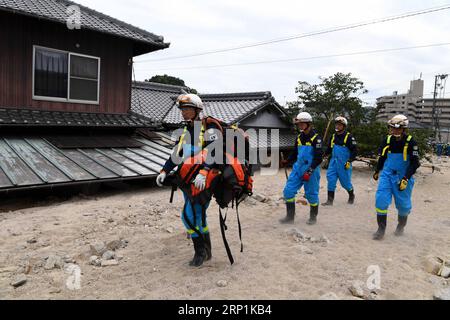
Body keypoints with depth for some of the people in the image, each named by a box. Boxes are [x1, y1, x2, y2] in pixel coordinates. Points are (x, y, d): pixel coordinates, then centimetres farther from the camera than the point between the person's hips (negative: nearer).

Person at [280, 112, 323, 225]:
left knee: (311, 194, 4)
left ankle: (313, 217, 26)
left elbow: (318, 158, -15)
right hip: (298, 169, 6)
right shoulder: (299, 137, 12)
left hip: (311, 171, -6)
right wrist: (286, 161, 5)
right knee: (288, 190, -1)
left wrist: (309, 172, -20)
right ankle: (290, 216, 10)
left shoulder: (316, 138, -9)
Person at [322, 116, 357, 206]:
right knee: (331, 179, -5)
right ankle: (330, 200, 0)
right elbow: (329, 149, 20)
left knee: (345, 181, 6)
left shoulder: (349, 137, -8)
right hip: (333, 162, 5)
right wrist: (324, 155, 6)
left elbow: (354, 151, -10)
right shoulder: (333, 136, 10)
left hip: (344, 164, -5)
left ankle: (351, 195, 35)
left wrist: (349, 161, -18)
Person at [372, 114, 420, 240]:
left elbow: (415, 163, -14)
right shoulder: (387, 140, -2)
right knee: (381, 199, -11)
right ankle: (381, 229, 0)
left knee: (403, 204, 11)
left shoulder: (410, 142, -14)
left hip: (403, 177, -2)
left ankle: (401, 226, 38)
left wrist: (405, 179, -23)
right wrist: (377, 171, 24)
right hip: (387, 174, 3)